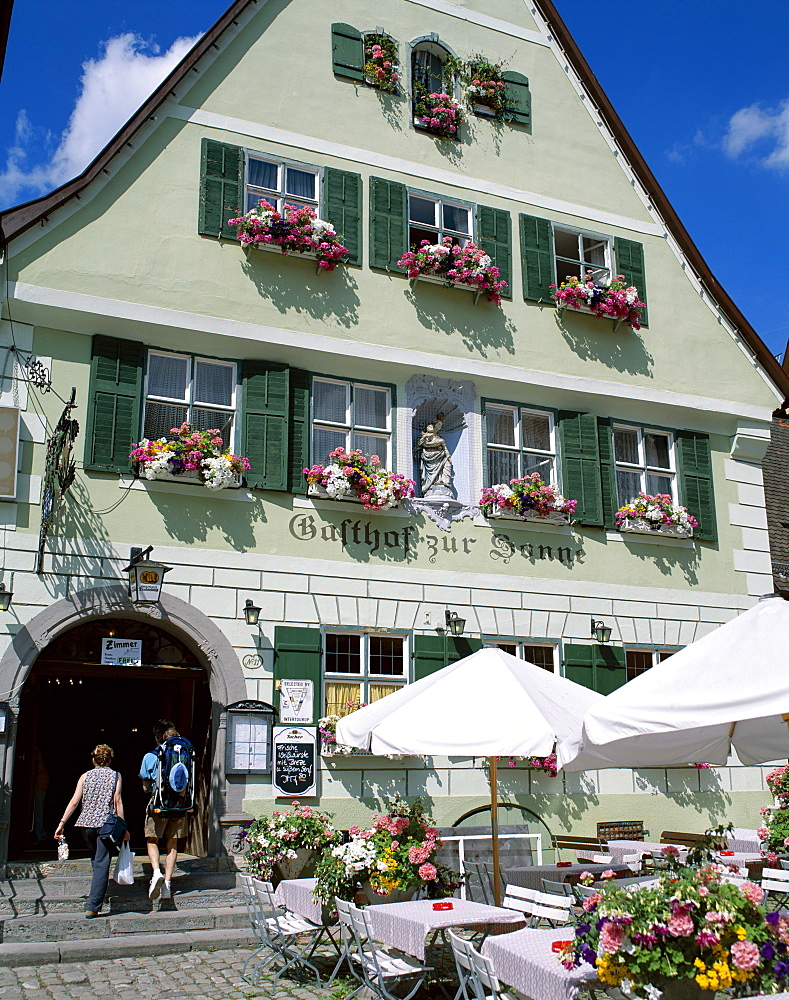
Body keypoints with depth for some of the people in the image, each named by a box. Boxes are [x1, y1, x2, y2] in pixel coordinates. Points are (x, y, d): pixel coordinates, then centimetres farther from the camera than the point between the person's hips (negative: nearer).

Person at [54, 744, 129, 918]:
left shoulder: (85, 776, 10)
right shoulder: (115, 776, 4)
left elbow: (74, 802, 2)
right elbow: (118, 802, -3)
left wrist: (62, 823, 4)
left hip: (86, 823, 3)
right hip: (106, 824, -3)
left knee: (95, 859, 24)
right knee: (102, 863, -5)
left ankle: (98, 892, 37)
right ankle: (92, 906, -13)